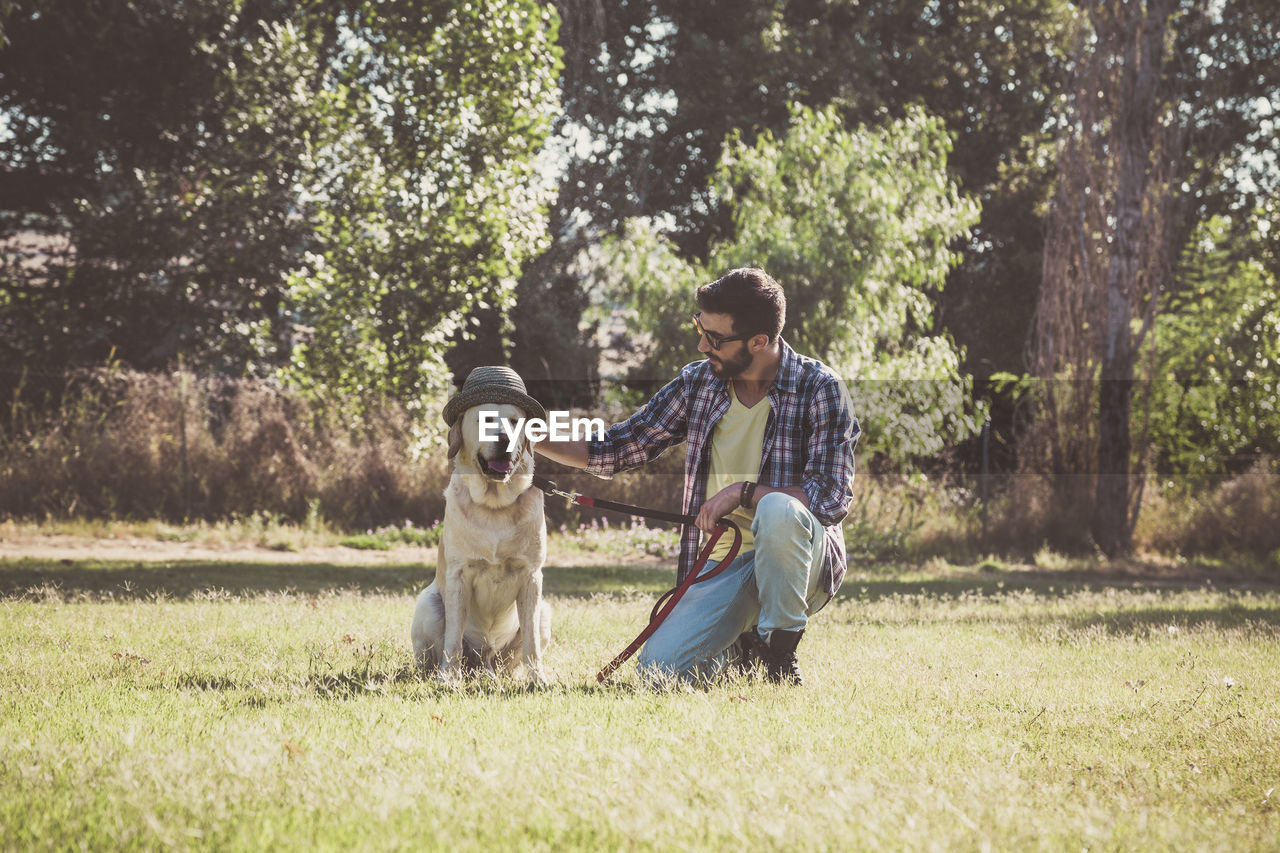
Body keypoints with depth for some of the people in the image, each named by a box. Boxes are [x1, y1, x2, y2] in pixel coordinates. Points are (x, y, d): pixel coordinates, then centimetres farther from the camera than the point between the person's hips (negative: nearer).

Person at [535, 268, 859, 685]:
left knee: (777, 510, -38)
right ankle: (742, 648, 16)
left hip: (803, 563, -4)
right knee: (658, 670, -18)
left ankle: (781, 649, -14)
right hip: (723, 564, 4)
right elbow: (616, 450, 9)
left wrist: (743, 492, -22)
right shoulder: (697, 382, 4)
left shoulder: (819, 389, -9)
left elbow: (832, 498, -18)